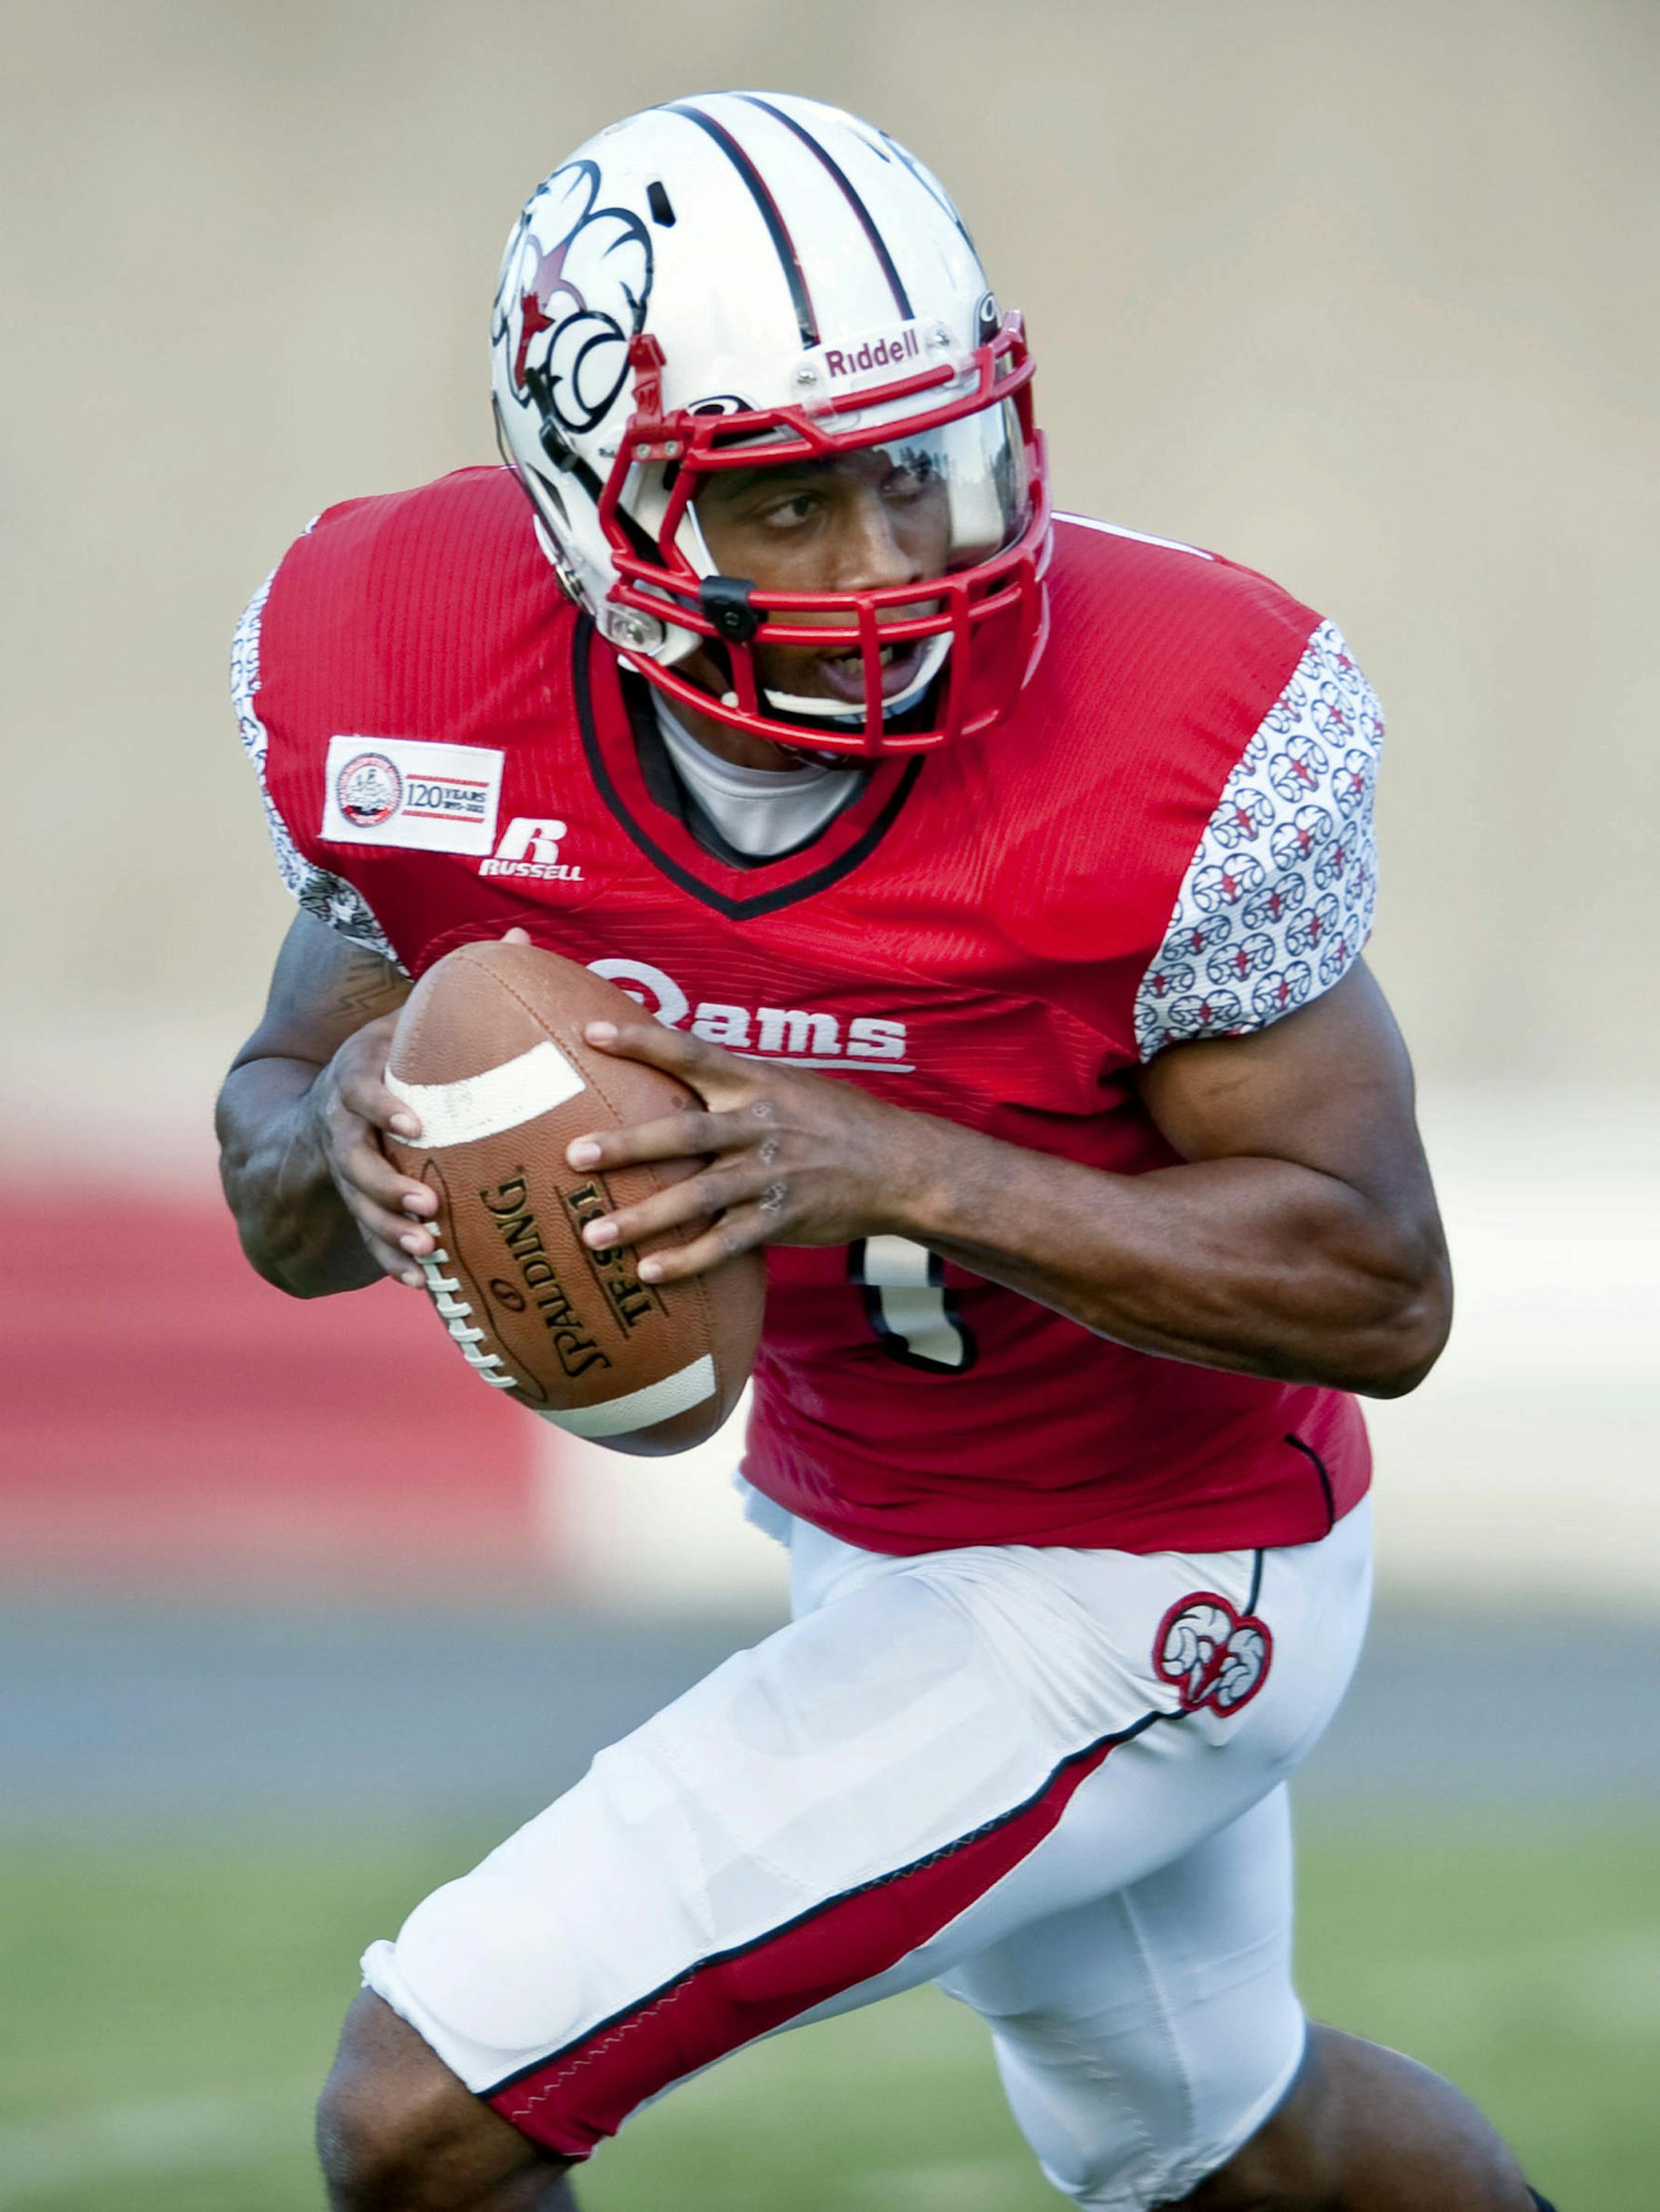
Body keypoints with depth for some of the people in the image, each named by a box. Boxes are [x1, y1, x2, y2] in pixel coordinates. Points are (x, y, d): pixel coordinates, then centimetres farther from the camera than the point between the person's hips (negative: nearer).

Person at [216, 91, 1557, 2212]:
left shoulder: (1176, 740, -30)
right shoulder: (413, 676, -17)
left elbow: (1379, 1290, -25)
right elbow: (288, 1231, -4)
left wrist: (894, 1172, -38)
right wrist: (341, 1133, -30)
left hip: (1122, 1611, -6)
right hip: (856, 1523, 6)